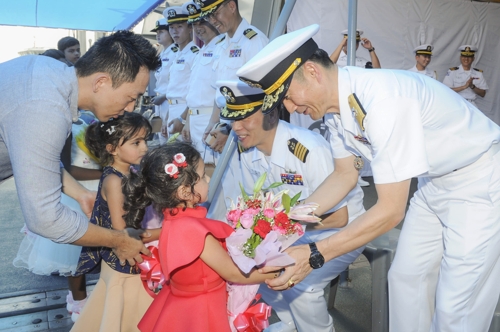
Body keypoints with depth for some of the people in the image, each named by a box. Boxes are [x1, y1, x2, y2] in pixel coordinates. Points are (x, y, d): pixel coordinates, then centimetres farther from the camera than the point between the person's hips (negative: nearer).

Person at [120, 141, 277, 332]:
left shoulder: (175, 217, -4)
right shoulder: (191, 228, -30)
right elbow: (233, 274, -23)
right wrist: (277, 271, -15)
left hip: (189, 305, 8)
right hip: (198, 314, -8)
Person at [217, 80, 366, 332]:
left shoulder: (309, 149, -31)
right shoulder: (248, 152, -8)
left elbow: (339, 216, -25)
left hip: (342, 231, -7)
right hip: (296, 230, 7)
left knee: (299, 285, -24)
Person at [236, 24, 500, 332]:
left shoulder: (381, 100, -34)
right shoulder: (335, 101, -8)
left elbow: (391, 209, -30)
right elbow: (346, 174, 3)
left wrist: (314, 256, -28)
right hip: (436, 178, 8)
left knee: (455, 306, -4)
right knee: (406, 275, 12)